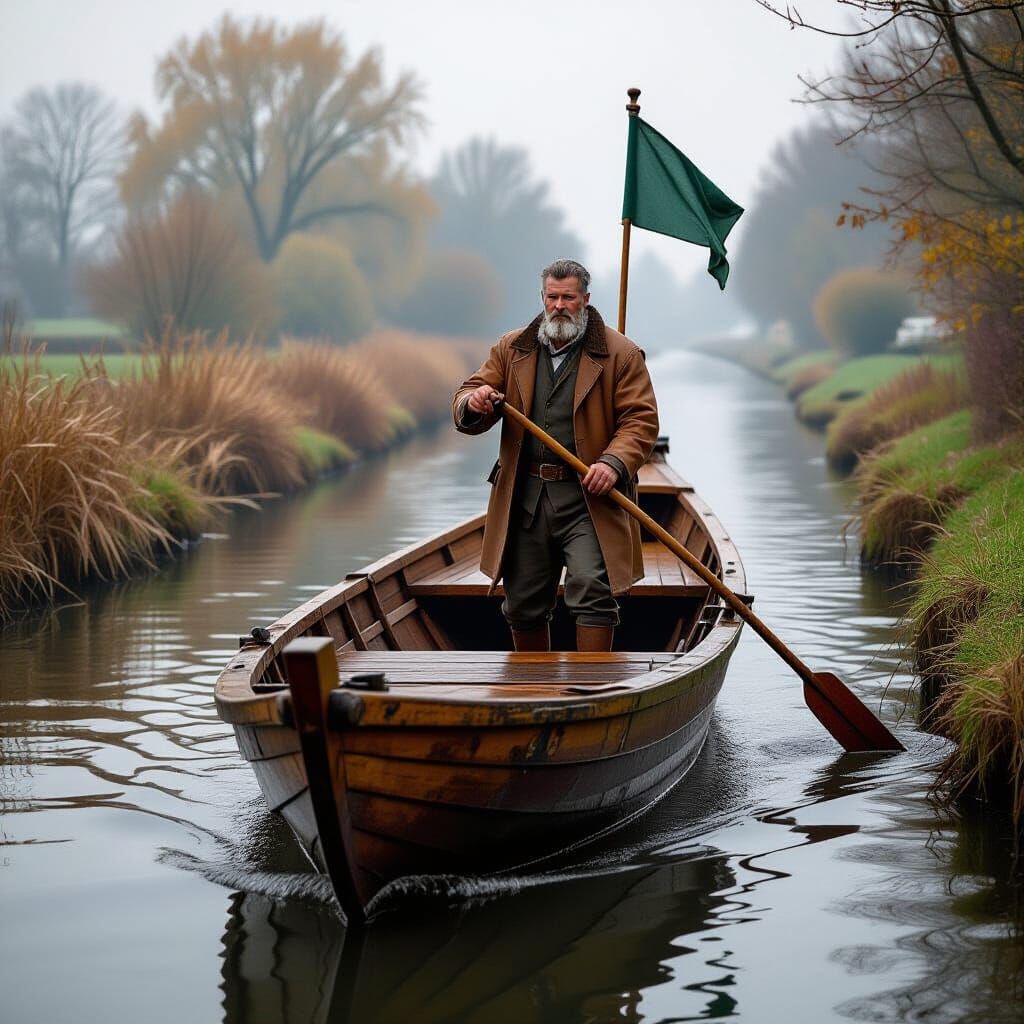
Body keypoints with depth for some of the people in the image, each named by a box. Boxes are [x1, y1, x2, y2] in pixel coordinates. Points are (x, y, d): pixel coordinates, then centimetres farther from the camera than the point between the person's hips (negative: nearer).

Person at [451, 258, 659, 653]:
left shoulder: (620, 353, 3)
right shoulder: (511, 349, 12)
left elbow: (641, 419, -2)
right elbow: (465, 406, 11)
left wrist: (614, 463, -19)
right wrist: (474, 403, -15)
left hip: (588, 497, -4)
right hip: (524, 497, 4)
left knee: (592, 589, -17)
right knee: (523, 602, 10)